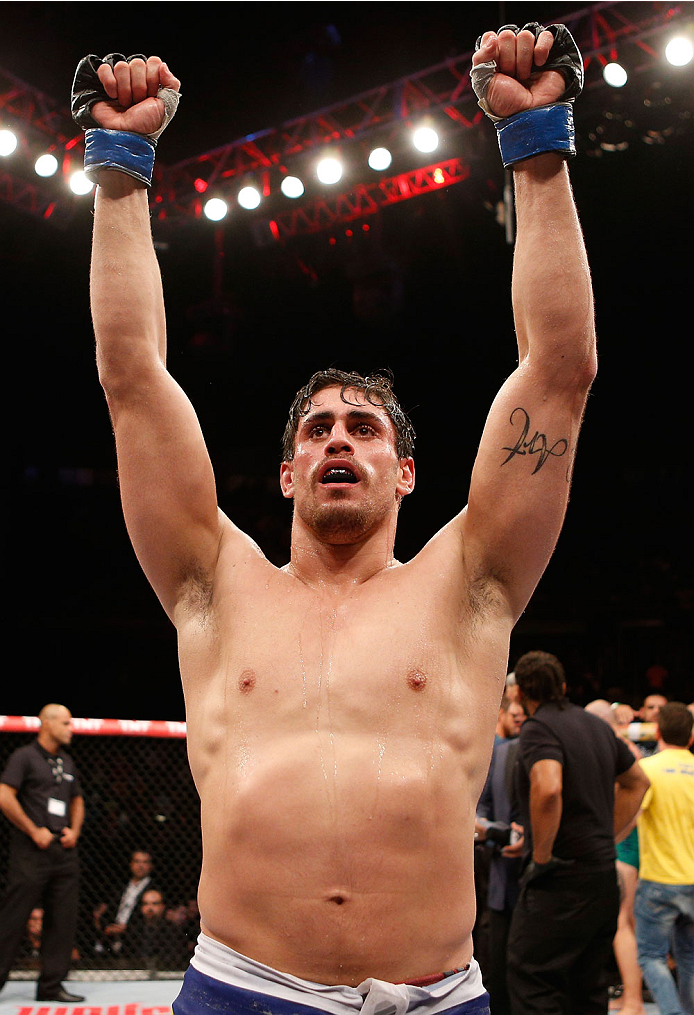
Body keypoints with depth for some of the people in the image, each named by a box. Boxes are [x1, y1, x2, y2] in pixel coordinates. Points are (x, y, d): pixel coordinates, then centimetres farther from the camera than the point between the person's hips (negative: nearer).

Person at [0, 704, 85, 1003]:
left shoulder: (67, 762, 19)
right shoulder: (24, 756, -2)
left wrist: (74, 831, 10)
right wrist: (34, 832, -11)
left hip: (64, 851, 7)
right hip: (31, 852, -7)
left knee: (63, 919, 4)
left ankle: (51, 985, 10)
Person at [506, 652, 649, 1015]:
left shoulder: (538, 729, -13)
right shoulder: (596, 725, 14)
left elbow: (548, 789, -32)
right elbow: (637, 782, 27)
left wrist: (541, 856, -21)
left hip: (561, 878, -9)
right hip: (604, 874, 9)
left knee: (531, 984, -7)